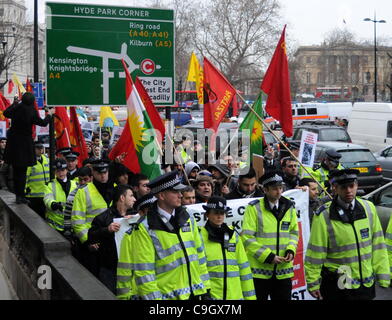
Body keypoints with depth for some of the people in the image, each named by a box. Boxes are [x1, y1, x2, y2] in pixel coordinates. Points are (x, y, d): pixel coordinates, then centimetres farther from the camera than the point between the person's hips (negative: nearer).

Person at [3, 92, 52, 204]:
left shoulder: (16, 108, -4)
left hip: (13, 141, 4)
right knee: (22, 171, 2)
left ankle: (17, 194, 21)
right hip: (25, 143, -4)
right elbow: (43, 123, -3)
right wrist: (49, 114, 14)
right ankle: (20, 196, 3)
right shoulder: (31, 112, -15)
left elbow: (5, 113, 17)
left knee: (15, 170, 14)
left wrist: (14, 103, 30)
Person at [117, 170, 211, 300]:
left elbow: (199, 254, 10)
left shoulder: (187, 219, 6)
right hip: (166, 296, -5)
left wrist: (204, 289, 8)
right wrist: (153, 297, -14)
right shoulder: (145, 229, -13)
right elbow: (144, 271, -13)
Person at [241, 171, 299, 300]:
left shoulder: (289, 207, 7)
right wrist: (267, 256, -17)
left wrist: (291, 250, -4)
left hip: (283, 271, 4)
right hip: (259, 269, -4)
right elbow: (247, 238, -12)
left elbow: (294, 232, 16)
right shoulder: (254, 208, -9)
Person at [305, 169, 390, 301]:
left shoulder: (369, 208, 1)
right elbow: (315, 253, -7)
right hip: (337, 284, -4)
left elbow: (377, 244, 5)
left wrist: (382, 275, 4)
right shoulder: (324, 216, -12)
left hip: (367, 283, 4)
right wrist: (313, 283, -3)